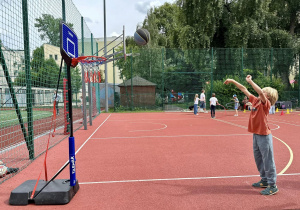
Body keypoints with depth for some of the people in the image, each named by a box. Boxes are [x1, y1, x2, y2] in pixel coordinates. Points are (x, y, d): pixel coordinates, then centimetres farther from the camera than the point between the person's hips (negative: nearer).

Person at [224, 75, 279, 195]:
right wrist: (233, 81, 12)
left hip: (264, 136, -8)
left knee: (268, 161, -1)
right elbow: (244, 90, 13)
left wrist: (250, 81, -26)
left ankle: (272, 186, 9)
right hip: (256, 135, 9)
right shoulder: (255, 100, 7)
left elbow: (260, 92, -32)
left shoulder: (266, 103, -13)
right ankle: (264, 181, 33)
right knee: (258, 159, 18)